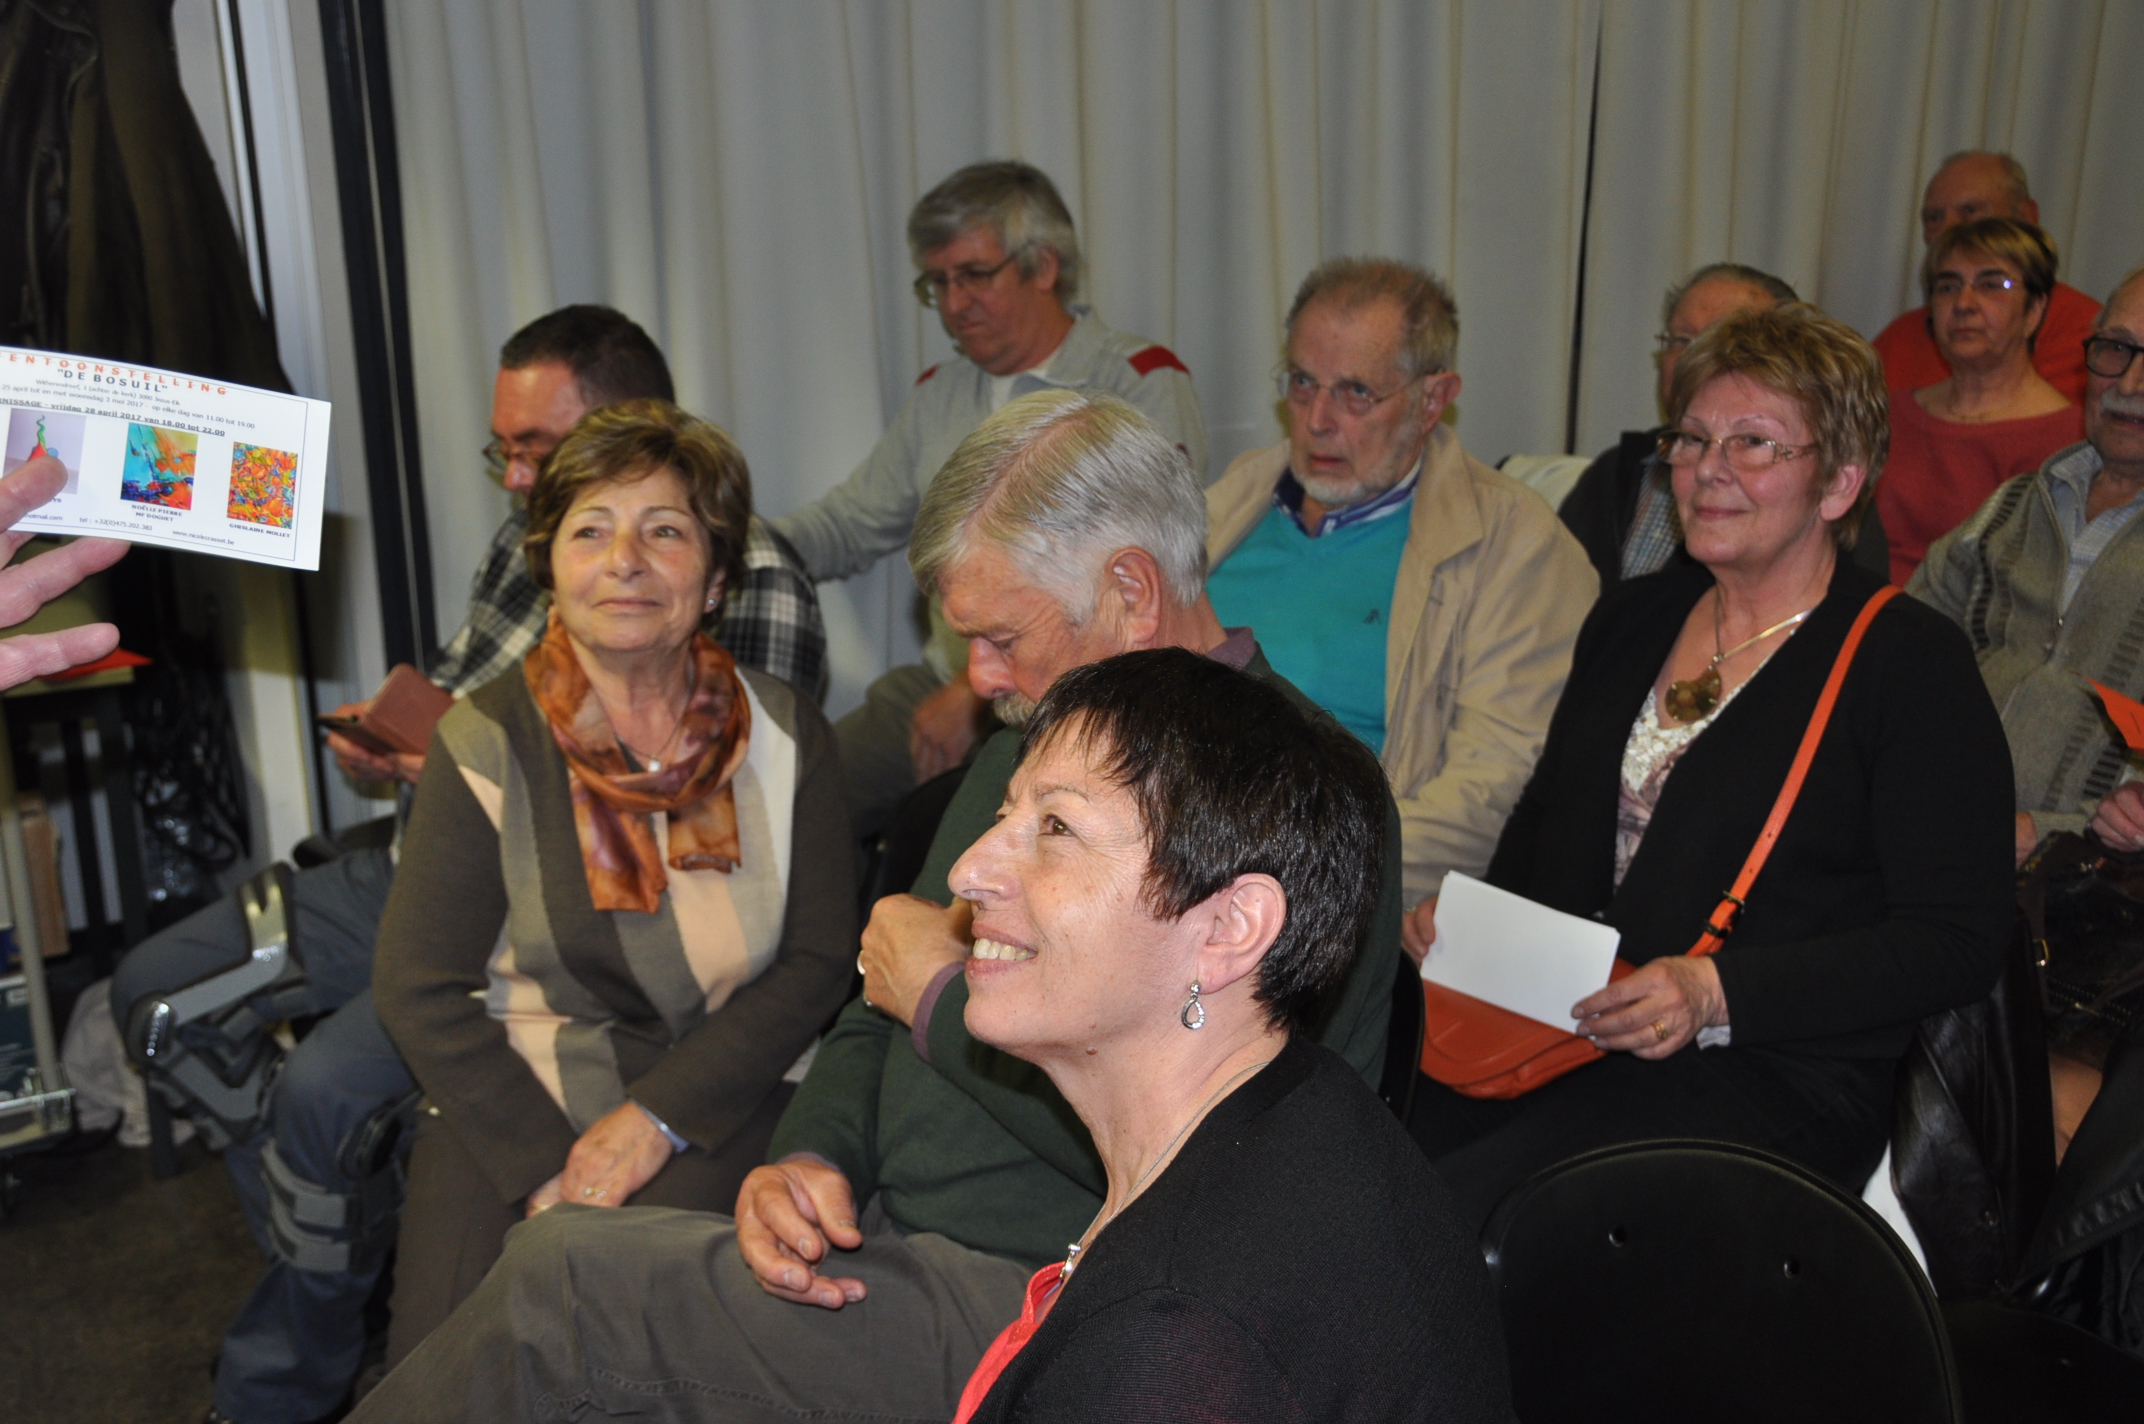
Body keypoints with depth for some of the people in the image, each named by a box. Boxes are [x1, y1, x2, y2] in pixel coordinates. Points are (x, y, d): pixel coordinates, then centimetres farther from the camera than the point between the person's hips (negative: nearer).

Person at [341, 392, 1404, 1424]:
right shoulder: (1033, 743, 13)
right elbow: (882, 997, 17)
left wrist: (949, 995, -12)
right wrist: (813, 1154, -4)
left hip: (1056, 1311, -8)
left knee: (566, 1277, -14)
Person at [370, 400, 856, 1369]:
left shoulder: (783, 734, 1)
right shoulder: (487, 743, -3)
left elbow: (818, 959, -1)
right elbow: (419, 988, -4)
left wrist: (660, 1115, -11)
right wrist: (544, 1169, -14)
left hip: (718, 1104, 0)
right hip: (509, 1106, 0)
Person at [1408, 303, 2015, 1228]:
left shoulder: (1911, 660, -1)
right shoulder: (1633, 619, 18)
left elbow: (1957, 942, -7)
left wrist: (1718, 994, -18)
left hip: (1773, 1076, -5)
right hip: (1555, 1034, 6)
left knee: (1456, 1210, -30)